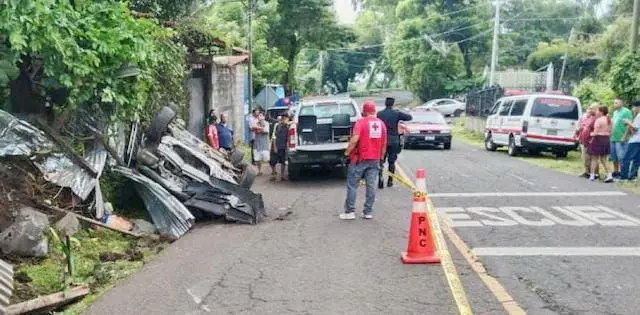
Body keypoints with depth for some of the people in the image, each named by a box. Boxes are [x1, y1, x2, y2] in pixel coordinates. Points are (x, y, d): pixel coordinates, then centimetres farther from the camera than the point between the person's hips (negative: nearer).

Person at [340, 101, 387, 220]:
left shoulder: (361, 122, -9)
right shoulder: (381, 124, 8)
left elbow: (355, 139, -21)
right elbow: (384, 143, 13)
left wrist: (347, 152, -11)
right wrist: (381, 157, 23)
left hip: (360, 158, -5)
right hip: (375, 159, 5)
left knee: (352, 185, 2)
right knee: (371, 185, 7)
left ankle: (349, 211, 3)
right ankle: (368, 212, 9)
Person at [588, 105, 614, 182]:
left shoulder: (599, 120, -14)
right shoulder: (609, 120, 9)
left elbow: (595, 133, -17)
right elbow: (610, 132, 11)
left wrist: (591, 134, 2)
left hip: (598, 139, -7)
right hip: (606, 139, 7)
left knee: (594, 159, 4)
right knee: (603, 159, 14)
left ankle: (592, 176, 6)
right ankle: (609, 175, 3)